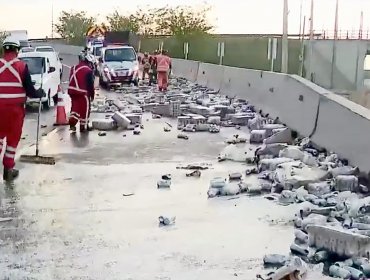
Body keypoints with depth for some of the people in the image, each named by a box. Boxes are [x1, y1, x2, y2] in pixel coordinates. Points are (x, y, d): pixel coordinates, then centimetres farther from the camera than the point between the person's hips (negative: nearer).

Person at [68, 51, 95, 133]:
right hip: (83, 93, -6)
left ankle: (72, 122, -1)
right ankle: (83, 127, 12)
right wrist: (92, 95, 0)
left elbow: (71, 81, 16)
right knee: (84, 109, 5)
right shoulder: (88, 70, -12)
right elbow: (90, 84, -10)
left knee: (75, 107, 16)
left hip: (73, 91, 6)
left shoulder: (74, 68, 10)